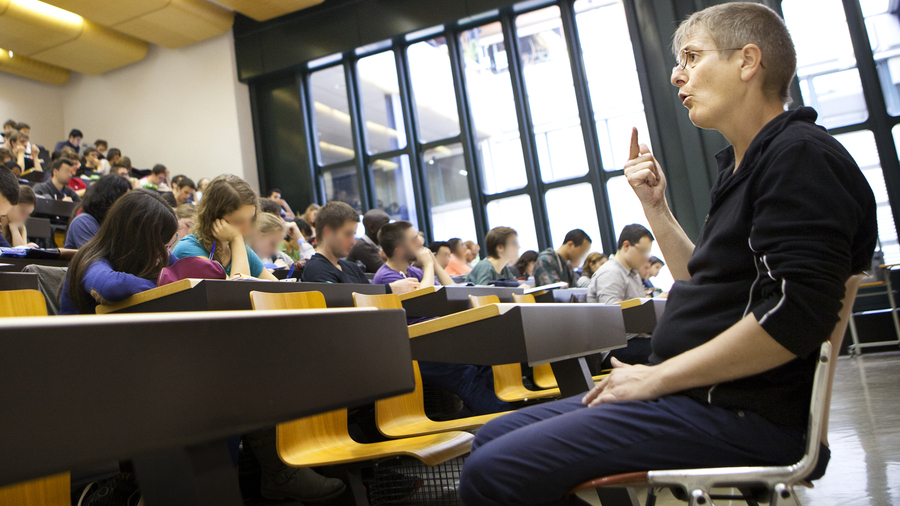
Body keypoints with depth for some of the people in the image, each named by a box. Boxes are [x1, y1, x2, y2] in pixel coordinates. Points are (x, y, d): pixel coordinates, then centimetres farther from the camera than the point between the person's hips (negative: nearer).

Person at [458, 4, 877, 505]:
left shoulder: (802, 155, -11)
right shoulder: (744, 166, 20)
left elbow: (796, 317, -22)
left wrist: (656, 378, -15)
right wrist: (655, 205, 16)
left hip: (743, 417, -10)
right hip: (699, 396, 10)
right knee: (494, 437, 8)